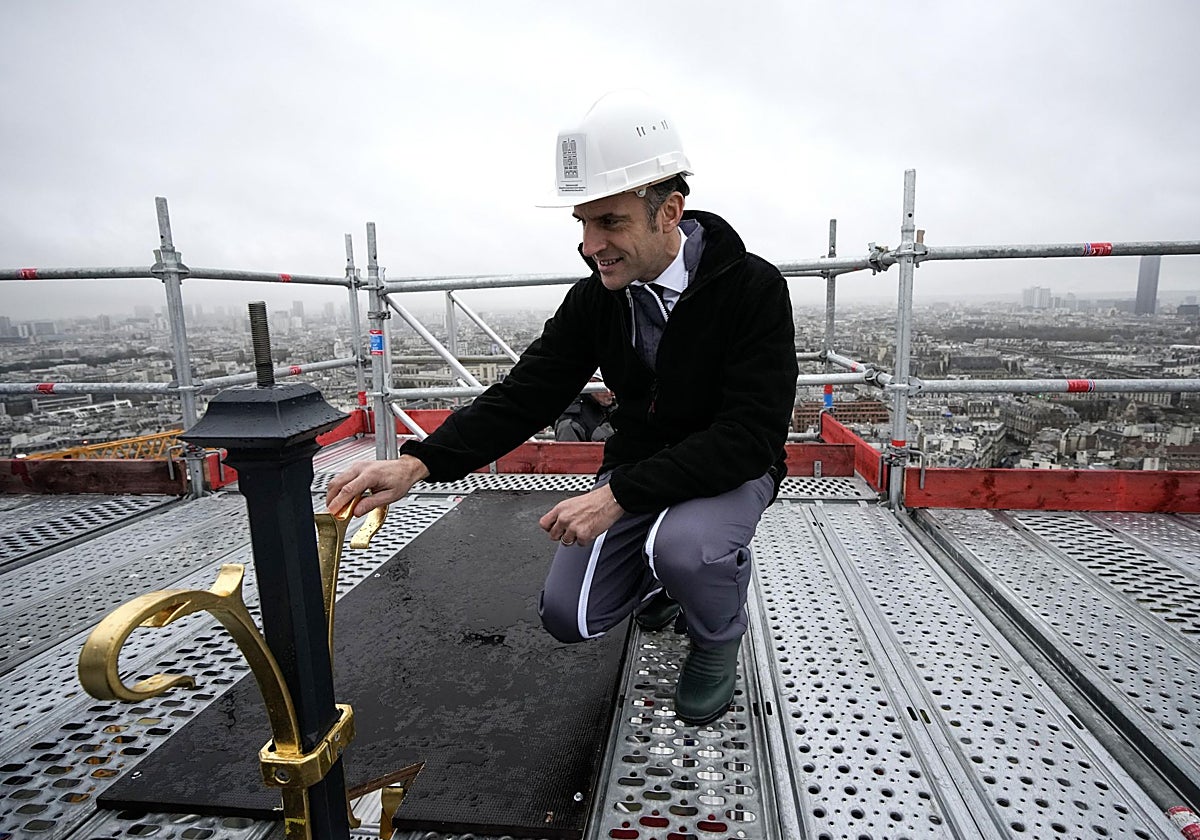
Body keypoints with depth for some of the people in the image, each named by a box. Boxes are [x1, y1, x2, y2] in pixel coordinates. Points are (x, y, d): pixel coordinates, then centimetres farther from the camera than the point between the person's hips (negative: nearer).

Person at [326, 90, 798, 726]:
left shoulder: (753, 289, -22)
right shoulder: (595, 298, -7)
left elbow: (751, 436, -28)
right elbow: (524, 396, -9)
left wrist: (619, 495, -35)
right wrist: (418, 463, -24)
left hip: (731, 469, -3)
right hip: (635, 473, 4)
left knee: (683, 545, -35)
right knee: (570, 616, -7)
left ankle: (718, 638, 1)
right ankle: (661, 579, 25)